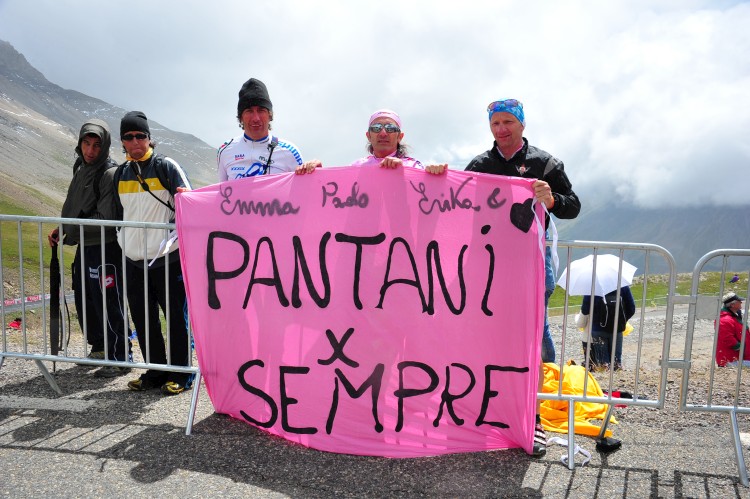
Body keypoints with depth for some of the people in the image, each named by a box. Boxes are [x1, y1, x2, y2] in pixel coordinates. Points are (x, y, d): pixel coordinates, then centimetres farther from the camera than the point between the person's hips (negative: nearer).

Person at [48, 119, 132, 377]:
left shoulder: (110, 174, -15)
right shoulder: (81, 168, 12)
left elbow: (105, 219, -20)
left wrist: (72, 231, -14)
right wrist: (61, 230, 8)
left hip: (105, 249, -9)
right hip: (83, 247, 9)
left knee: (108, 305, -3)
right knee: (84, 301, 18)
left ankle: (120, 358, 9)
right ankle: (99, 348, 35)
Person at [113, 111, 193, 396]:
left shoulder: (166, 166, -3)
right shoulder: (120, 173, 14)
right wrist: (122, 241, 19)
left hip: (167, 258, -6)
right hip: (133, 260, 6)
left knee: (176, 317, 1)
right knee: (142, 318, 10)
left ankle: (180, 373, 12)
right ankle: (155, 372, 23)